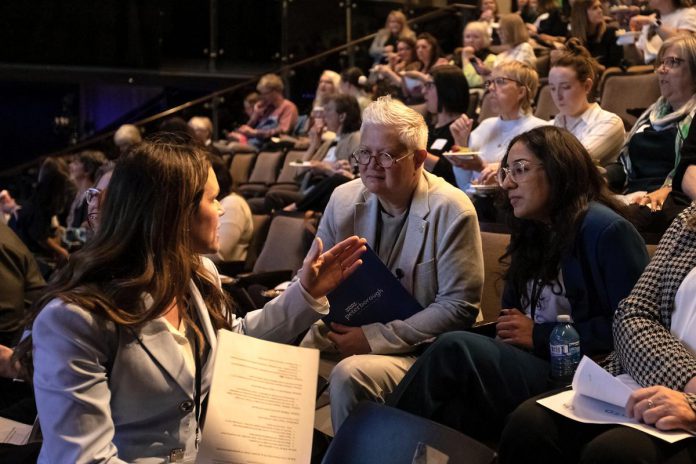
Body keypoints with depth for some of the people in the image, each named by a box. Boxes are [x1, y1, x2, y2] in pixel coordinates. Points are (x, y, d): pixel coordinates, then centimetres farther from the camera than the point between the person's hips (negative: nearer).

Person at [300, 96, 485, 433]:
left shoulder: (451, 211, -10)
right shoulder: (343, 199, 5)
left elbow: (458, 307, -13)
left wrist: (375, 338, -18)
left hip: (419, 350, -5)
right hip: (348, 336, 5)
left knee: (350, 375, -32)